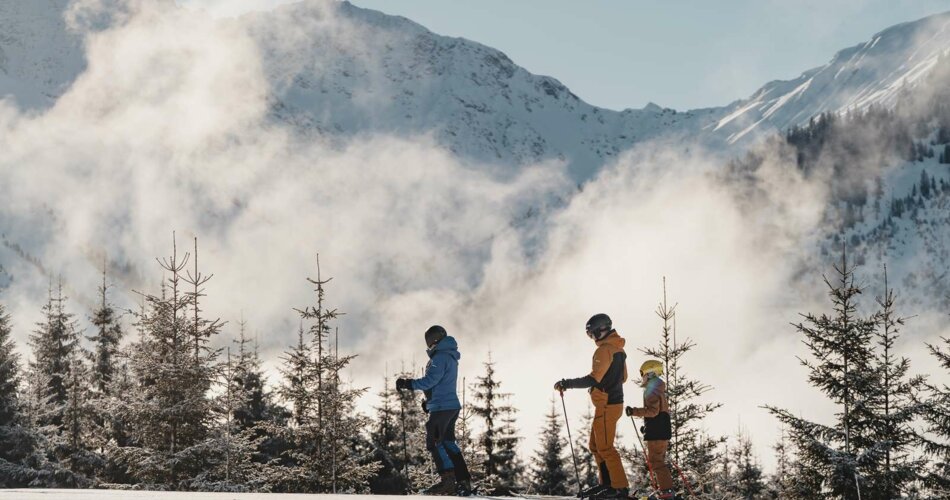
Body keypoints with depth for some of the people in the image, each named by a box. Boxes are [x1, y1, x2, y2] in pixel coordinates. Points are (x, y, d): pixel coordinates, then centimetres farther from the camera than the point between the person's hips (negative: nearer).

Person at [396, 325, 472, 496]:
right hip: (452, 405, 10)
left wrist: (408, 384, -17)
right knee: (448, 442, 14)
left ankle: (447, 481, -15)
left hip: (441, 407, -10)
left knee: (434, 443, -8)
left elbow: (430, 380, -22)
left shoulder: (440, 357, -13)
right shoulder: (451, 357, 18)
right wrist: (430, 400, 22)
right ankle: (463, 481, 11)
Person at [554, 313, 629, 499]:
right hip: (614, 401, 10)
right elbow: (623, 377, 23)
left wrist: (567, 384, -23)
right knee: (596, 446, 15)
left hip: (606, 406, -10)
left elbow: (594, 379, -26)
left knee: (605, 447, -7)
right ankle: (607, 483, 16)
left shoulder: (604, 350, -18)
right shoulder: (618, 350, 13)